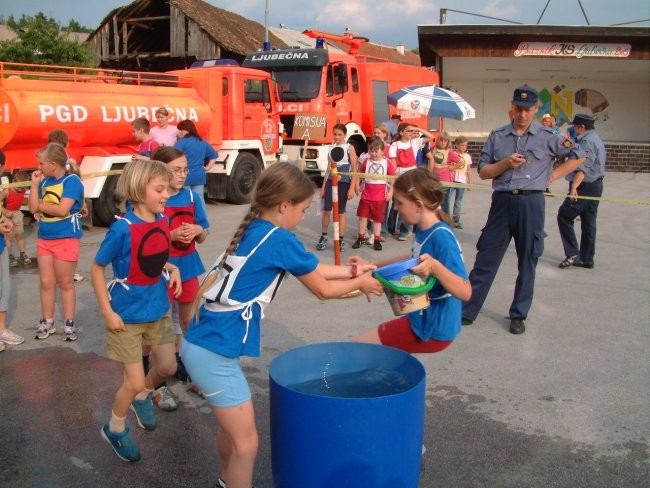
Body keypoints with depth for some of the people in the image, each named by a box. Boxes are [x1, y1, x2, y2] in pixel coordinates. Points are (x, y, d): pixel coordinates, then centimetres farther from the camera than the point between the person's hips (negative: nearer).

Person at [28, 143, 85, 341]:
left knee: (66, 283, 4)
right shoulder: (45, 181, 6)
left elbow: (62, 210, -23)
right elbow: (33, 208, 4)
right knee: (46, 282, 11)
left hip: (66, 238, -6)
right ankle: (47, 322, 22)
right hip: (44, 238, 6)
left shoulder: (72, 180, -14)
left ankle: (69, 324, 14)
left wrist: (42, 206, -7)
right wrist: (35, 184, -1)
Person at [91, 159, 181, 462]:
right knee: (134, 381, 3)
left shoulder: (163, 222, -5)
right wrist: (107, 312, -16)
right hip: (127, 316, -6)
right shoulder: (122, 229, -24)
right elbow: (97, 269, -14)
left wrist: (173, 269, -7)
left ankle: (142, 397, 50)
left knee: (167, 367, 17)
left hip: (158, 310, 6)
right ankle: (114, 429, 31)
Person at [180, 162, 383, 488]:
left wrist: (351, 270, 23)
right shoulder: (280, 240, -16)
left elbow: (307, 269, 21)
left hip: (202, 342, 9)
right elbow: (322, 289, -2)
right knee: (246, 443, 5)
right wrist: (360, 283, 14)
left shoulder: (253, 230, 9)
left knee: (232, 425, 27)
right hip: (214, 353, -9)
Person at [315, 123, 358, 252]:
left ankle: (341, 240, 12)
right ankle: (323, 236, 15)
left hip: (344, 183, -3)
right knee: (326, 210, 0)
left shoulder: (350, 148, -4)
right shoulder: (331, 148, 9)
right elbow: (328, 168, 14)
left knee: (341, 212, 4)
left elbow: (354, 170, -6)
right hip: (330, 182, 3)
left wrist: (352, 188, -12)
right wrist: (323, 186, 11)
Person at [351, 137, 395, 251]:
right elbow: (360, 174, 12)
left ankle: (377, 240, 18)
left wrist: (390, 192, -5)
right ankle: (361, 238, 19)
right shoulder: (366, 161, -1)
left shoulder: (387, 162, -6)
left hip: (380, 197, -2)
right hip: (366, 195, 2)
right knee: (363, 216, 5)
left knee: (378, 219, 8)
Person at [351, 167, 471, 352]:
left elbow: (465, 292, -28)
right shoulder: (424, 230, 1)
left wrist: (435, 267, -44)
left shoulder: (441, 237, -26)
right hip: (422, 319, 9)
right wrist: (371, 265, 19)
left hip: (433, 330, -9)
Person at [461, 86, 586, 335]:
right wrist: (506, 163, -10)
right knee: (485, 259, 3)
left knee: (527, 262, 7)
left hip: (531, 203, -1)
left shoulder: (547, 137, 3)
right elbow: (483, 172, 6)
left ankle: (518, 315, 19)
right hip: (502, 201, 1)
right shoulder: (497, 136, 7)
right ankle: (467, 311, 10)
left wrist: (551, 176, 4)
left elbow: (578, 157, 11)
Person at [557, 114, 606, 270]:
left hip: (585, 187, -10)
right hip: (596, 185, 11)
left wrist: (574, 188, -37)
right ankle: (586, 259, 16)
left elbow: (583, 168, -28)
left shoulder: (586, 141, -16)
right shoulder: (596, 139, 18)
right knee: (588, 222, 12)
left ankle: (572, 254, -8)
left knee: (564, 216, -6)